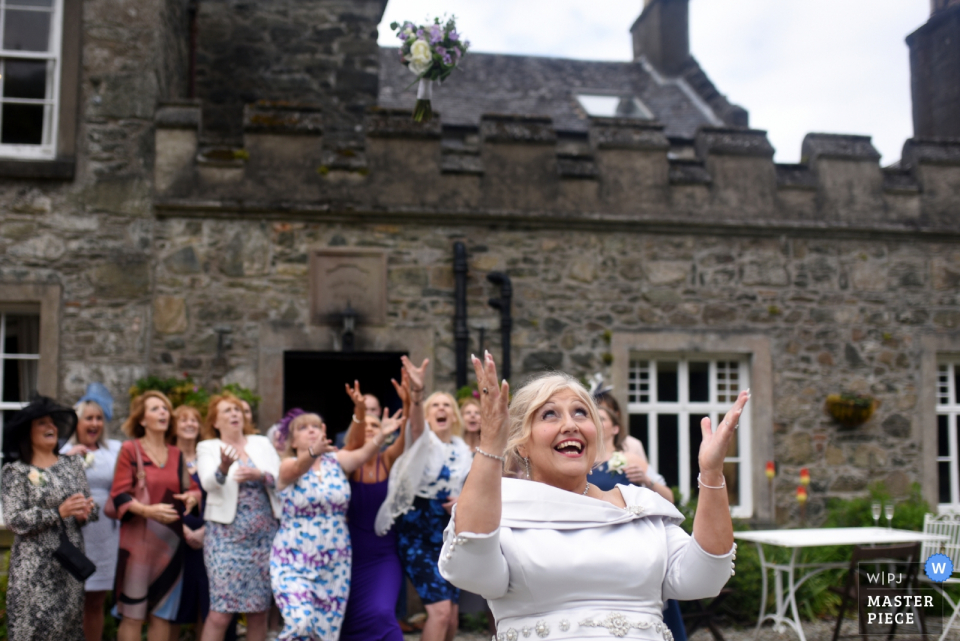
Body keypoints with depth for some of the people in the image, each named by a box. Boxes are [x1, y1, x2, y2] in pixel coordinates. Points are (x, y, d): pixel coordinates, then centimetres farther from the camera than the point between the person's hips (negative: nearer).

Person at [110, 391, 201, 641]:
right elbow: (119, 496, -8)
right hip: (138, 540, -5)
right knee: (133, 615, -3)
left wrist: (192, 497, -9)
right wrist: (148, 510, -23)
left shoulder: (177, 455, 13)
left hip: (170, 542, 5)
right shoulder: (130, 450, -2)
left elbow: (193, 488, 14)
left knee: (163, 614, 8)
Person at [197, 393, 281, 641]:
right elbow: (208, 482, -14)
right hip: (227, 536, -3)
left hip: (264, 535, 3)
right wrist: (223, 468, -35)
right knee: (221, 613, -9)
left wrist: (260, 475, -17)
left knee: (259, 612, 6)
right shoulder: (208, 448, 5)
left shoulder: (262, 443, 13)